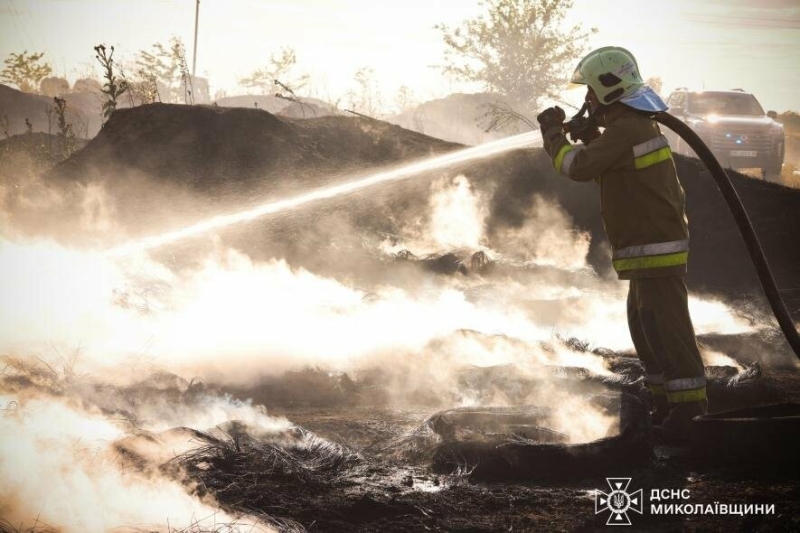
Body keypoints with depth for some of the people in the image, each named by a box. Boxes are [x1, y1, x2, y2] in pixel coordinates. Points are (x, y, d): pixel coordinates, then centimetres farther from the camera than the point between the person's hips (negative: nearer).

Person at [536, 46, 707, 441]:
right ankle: (665, 401, 26)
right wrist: (587, 132, 15)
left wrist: (553, 133, -2)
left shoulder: (625, 130, -18)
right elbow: (602, 163, 28)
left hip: (655, 249, -11)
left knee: (667, 328, -9)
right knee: (645, 327, 18)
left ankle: (689, 411, -7)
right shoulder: (638, 124, 15)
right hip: (652, 247, 11)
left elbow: (575, 166, -17)